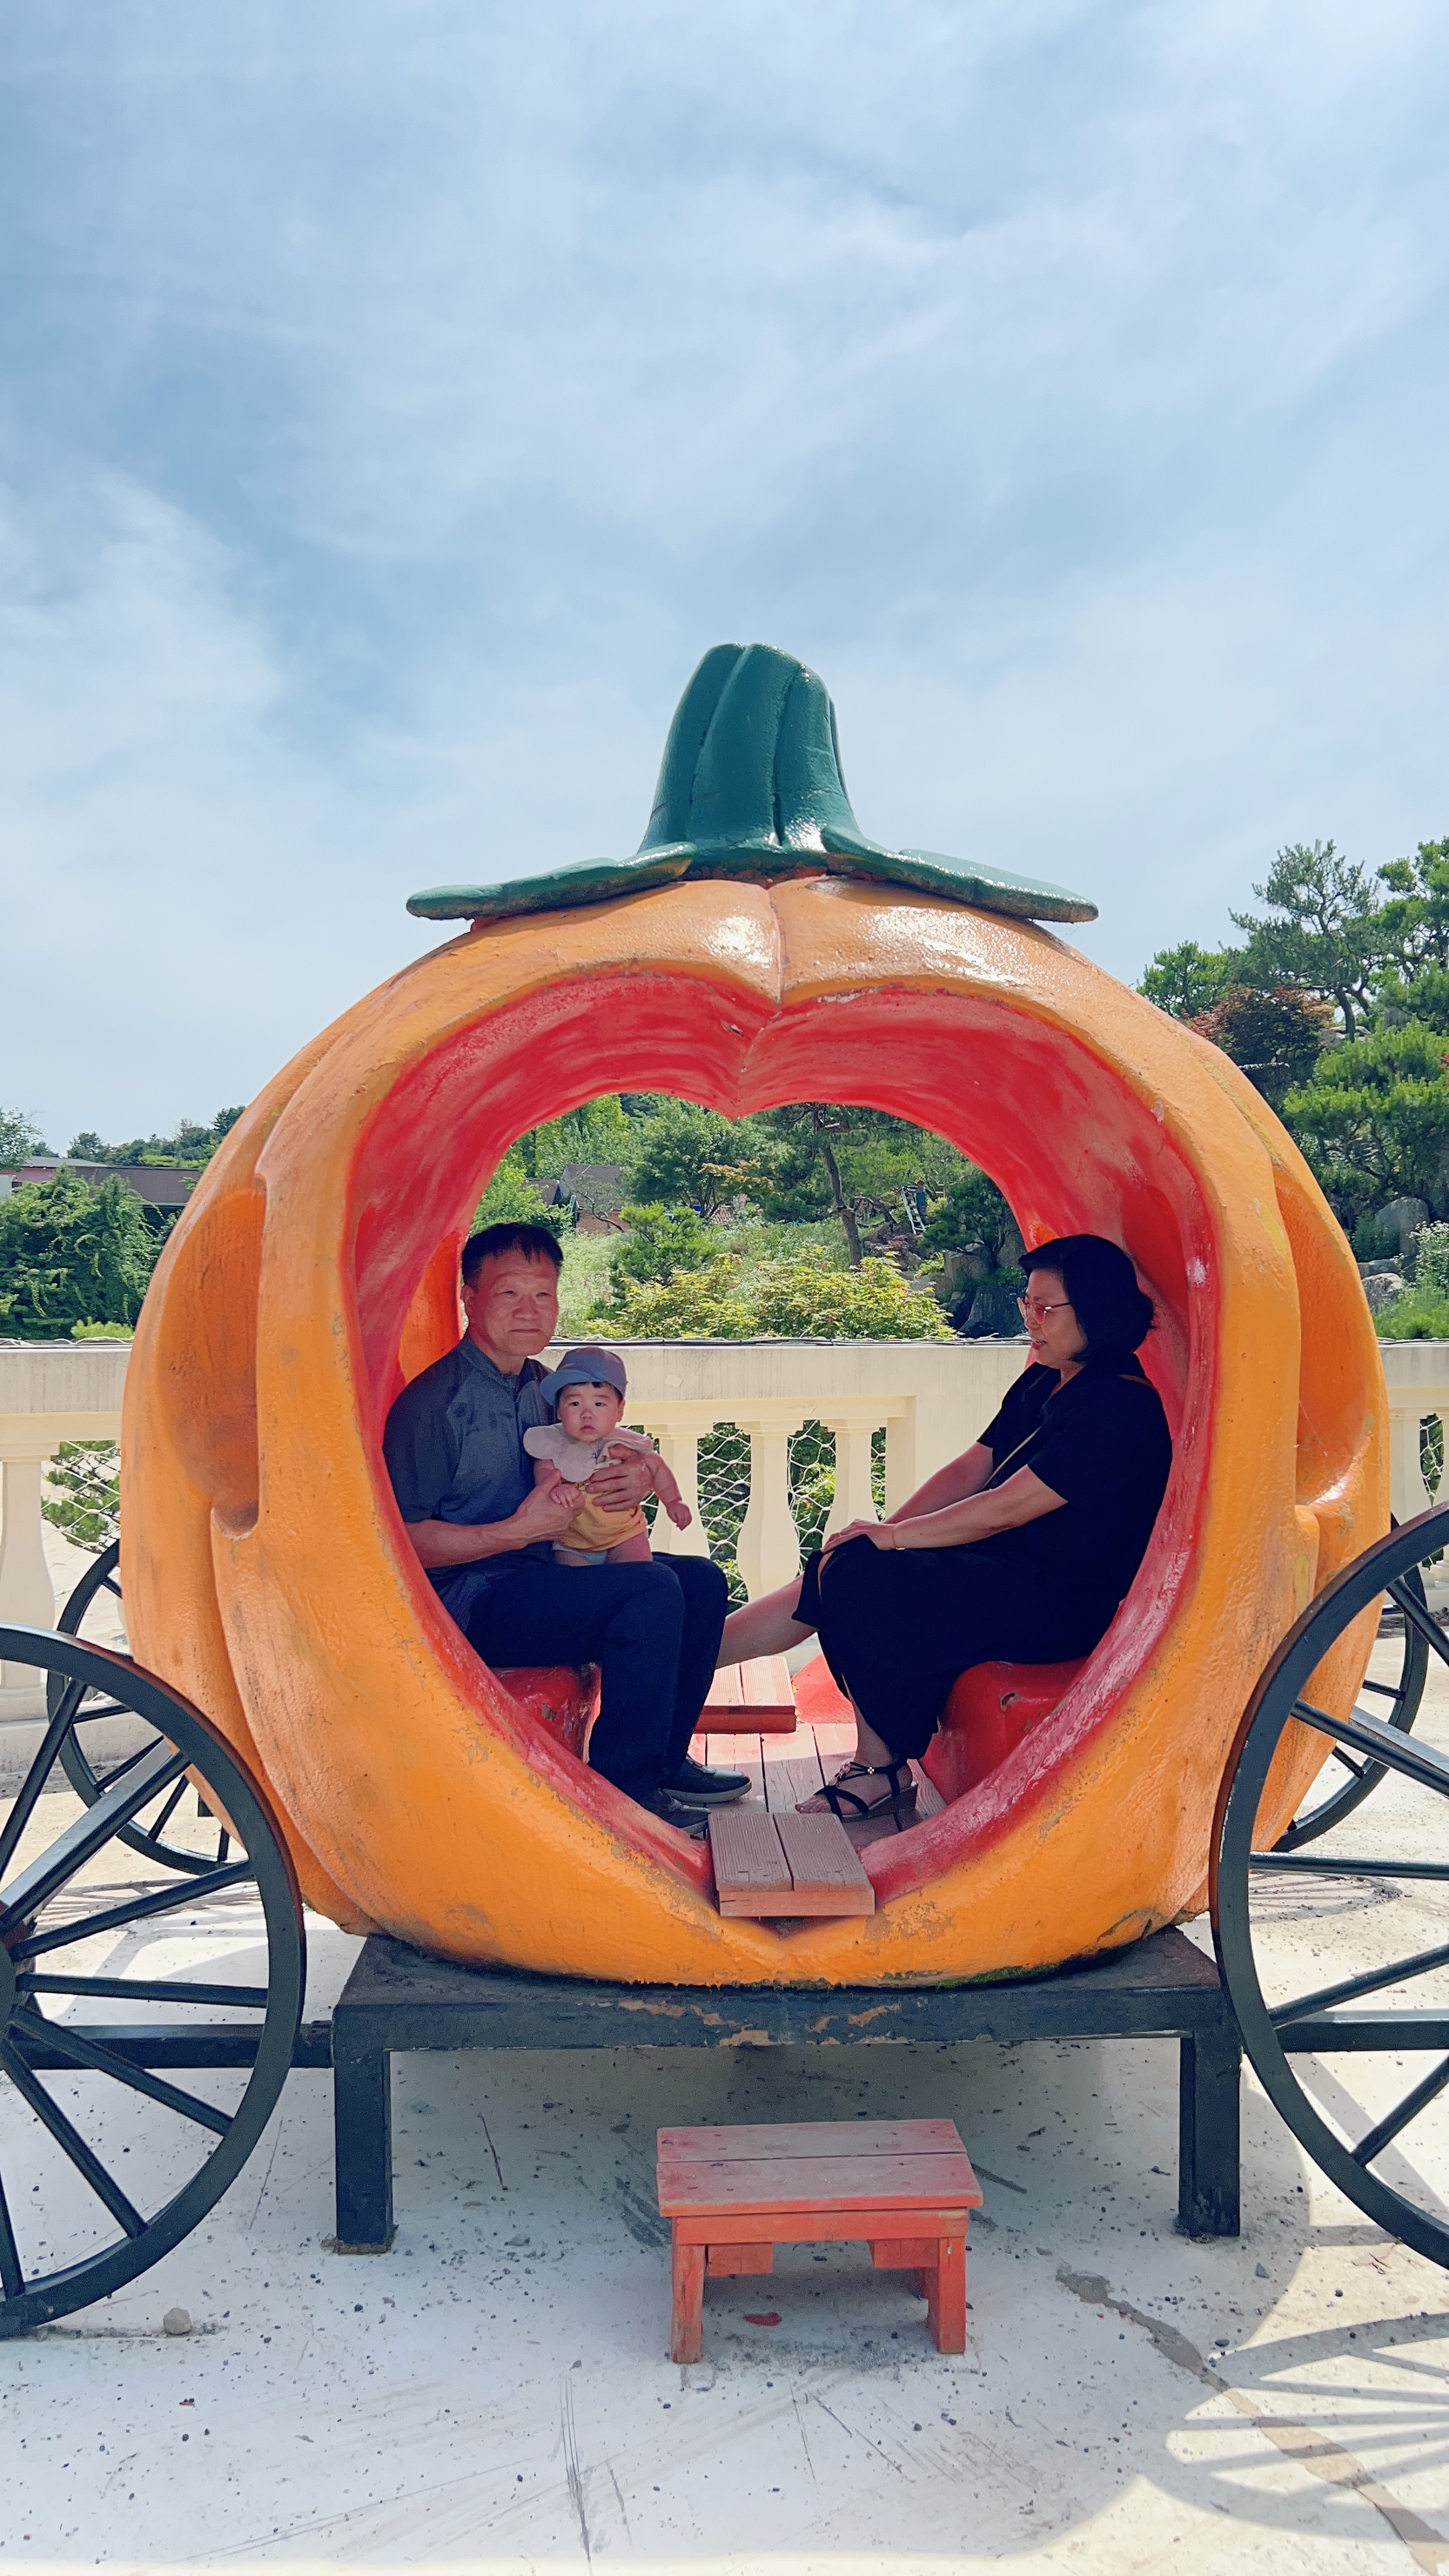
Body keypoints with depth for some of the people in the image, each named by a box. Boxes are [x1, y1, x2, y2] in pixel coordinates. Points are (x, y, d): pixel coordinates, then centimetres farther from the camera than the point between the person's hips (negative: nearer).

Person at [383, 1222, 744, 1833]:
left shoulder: (544, 1388, 12)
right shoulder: (434, 1401, -14)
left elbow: (588, 1473, 19)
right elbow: (403, 1541, -17)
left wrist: (640, 1478, -6)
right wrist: (518, 1531, -23)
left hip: (543, 1573, 9)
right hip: (468, 1602, -9)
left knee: (701, 1581, 2)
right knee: (652, 1592, -24)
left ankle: (663, 1760, 14)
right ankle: (620, 1792, -13)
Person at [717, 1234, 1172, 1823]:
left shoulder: (1122, 1409, -19)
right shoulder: (1041, 1384, 11)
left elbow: (1007, 1508, -22)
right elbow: (970, 1469, 10)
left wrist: (892, 1537, -15)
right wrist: (881, 1532, -3)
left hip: (1060, 1608, -9)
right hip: (1002, 1572, 9)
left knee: (861, 1581, -21)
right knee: (843, 1567, -7)